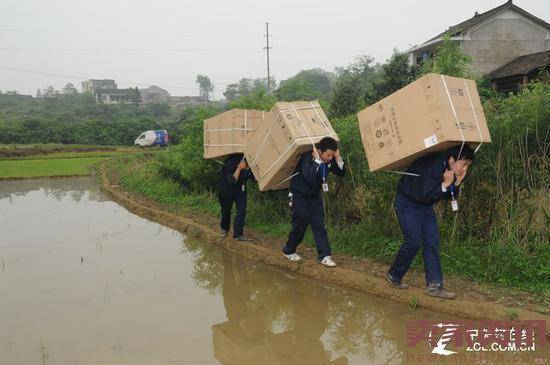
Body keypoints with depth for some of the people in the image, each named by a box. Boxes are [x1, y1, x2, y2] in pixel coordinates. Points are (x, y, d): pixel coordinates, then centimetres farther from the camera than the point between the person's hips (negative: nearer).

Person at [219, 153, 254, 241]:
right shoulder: (232, 162, -35)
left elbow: (253, 178, -8)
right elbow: (232, 181, -39)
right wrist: (239, 168, -48)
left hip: (240, 186, 4)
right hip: (227, 185, -3)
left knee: (242, 209, -7)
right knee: (226, 208, 8)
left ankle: (238, 234, -2)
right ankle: (224, 229, 33)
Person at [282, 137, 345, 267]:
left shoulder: (329, 160, -8)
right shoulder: (307, 157, -27)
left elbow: (340, 173, -2)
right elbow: (309, 176, -43)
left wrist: (338, 158, -17)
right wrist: (317, 160, -40)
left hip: (315, 195, 6)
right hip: (300, 195, -5)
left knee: (319, 225, 0)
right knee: (299, 225, 3)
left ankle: (324, 256, 2)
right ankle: (289, 251, 25)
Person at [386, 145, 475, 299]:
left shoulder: (453, 171, -5)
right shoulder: (430, 165, -30)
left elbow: (450, 196, 3)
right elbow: (425, 196, -29)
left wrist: (457, 183, -13)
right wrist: (445, 184, -32)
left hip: (425, 205, 8)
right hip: (407, 203, -8)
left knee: (432, 242, -1)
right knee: (413, 242, -10)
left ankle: (434, 285, 1)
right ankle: (394, 275, 11)